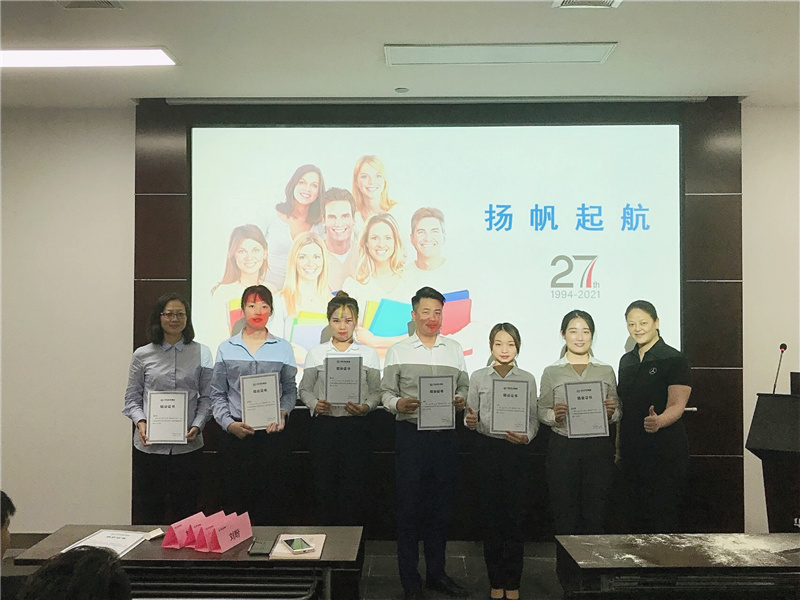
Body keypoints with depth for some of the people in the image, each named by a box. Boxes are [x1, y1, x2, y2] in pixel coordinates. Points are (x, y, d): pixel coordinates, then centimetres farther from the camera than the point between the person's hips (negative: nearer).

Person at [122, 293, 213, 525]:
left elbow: (207, 397, 5)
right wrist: (140, 422, -8)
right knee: (147, 513, 7)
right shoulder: (142, 355, 4)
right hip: (149, 447, 0)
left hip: (188, 446, 0)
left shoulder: (201, 353, 3)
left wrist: (197, 426, -9)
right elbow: (132, 397, 9)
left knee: (185, 510, 8)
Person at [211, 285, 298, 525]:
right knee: (235, 499, 4)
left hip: (272, 432, 0)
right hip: (236, 434, 0)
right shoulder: (226, 349, 7)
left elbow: (290, 390, 8)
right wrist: (229, 423, -8)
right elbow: (217, 394, 6)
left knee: (272, 499, 2)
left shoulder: (283, 348, 7)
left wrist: (282, 413, -11)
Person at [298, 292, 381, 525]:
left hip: (356, 425, 0)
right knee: (325, 485, 3)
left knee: (354, 486, 0)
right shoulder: (316, 353, 8)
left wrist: (365, 407, -14)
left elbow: (376, 392, 5)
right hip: (324, 425, 1)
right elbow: (305, 389, 8)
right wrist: (315, 404, -12)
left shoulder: (368, 354, 7)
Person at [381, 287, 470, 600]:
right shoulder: (398, 351, 3)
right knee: (409, 505, 2)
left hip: (445, 435, 3)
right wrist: (399, 404, -18)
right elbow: (386, 392, 2)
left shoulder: (454, 349, 12)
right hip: (410, 433, -3)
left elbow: (464, 386, 14)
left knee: (441, 504, 11)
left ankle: (436, 573, 26)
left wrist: (461, 400, -7)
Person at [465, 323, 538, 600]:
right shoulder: (478, 377, 4)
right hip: (487, 449, 0)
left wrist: (525, 436, -15)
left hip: (516, 450, 0)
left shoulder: (527, 379, 4)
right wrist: (470, 422, -17)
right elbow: (471, 416, 5)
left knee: (515, 514, 2)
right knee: (491, 513, 5)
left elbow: (533, 419, 4)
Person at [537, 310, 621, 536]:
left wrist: (611, 412, -10)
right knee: (565, 517, 1)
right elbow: (541, 411, 4)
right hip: (563, 448, -1)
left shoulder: (606, 371, 11)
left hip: (598, 447, 1)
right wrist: (555, 415, -16)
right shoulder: (552, 372, 7)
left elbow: (619, 414, 12)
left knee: (595, 515, 2)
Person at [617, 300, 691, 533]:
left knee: (663, 518, -5)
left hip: (665, 451, -6)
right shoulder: (626, 361, 13)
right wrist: (618, 448, 12)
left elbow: (676, 406, -15)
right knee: (639, 516, 11)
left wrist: (658, 421, -36)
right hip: (631, 451, 6)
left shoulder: (674, 360, -6)